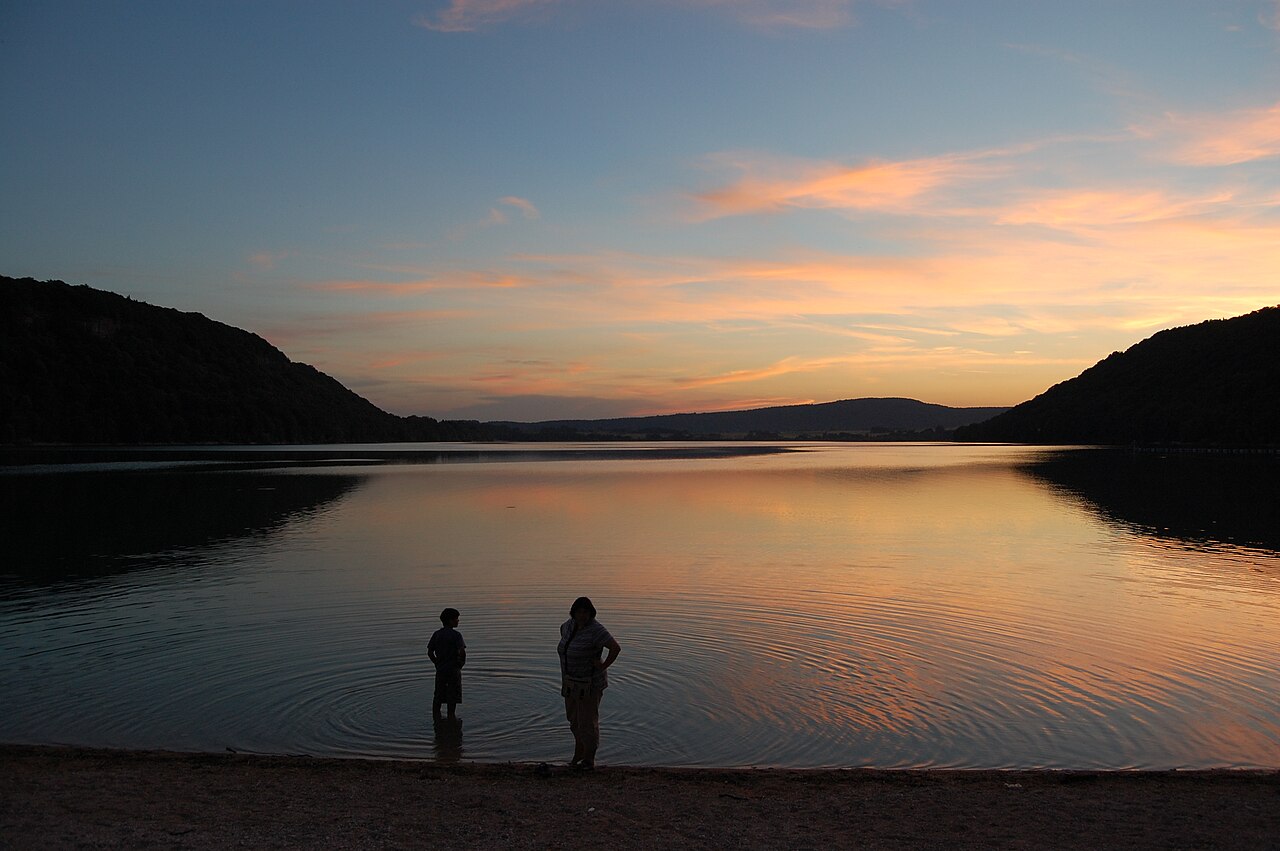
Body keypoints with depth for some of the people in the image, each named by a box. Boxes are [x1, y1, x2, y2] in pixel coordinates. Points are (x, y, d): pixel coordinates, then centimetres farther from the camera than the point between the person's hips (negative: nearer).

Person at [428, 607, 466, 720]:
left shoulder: (436, 634, 2)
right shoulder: (456, 635, -13)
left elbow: (430, 653, 2)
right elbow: (462, 652, -24)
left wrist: (437, 663, 11)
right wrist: (461, 663, -8)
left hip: (440, 669, 5)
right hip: (453, 669, -5)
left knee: (438, 695, 14)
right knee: (452, 695, 6)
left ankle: (436, 715, 18)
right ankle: (451, 716, 11)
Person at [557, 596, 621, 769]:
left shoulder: (595, 630, -24)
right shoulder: (570, 625, 0)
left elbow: (616, 647, -32)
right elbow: (563, 630, 25)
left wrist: (604, 665, -22)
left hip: (589, 683, -8)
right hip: (572, 681, 8)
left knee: (587, 721, 3)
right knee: (574, 717, 21)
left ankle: (589, 759, 19)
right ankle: (579, 751, 41)